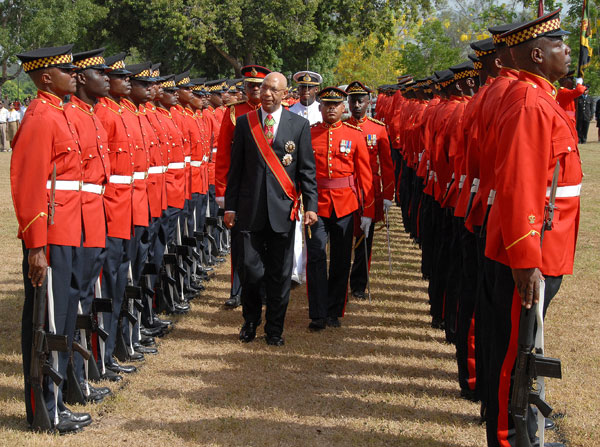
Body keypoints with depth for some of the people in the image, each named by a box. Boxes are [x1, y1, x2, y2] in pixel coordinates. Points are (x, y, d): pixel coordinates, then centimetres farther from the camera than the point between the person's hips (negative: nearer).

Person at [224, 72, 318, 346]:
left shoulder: (299, 125, 4)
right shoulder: (244, 122, 6)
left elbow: (307, 170, 4)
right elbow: (236, 168, 8)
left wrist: (310, 206, -5)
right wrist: (230, 206, 4)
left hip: (283, 210, 0)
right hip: (250, 210, 0)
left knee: (280, 274, 5)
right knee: (251, 271, -1)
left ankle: (274, 330, 19)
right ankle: (250, 321, 24)